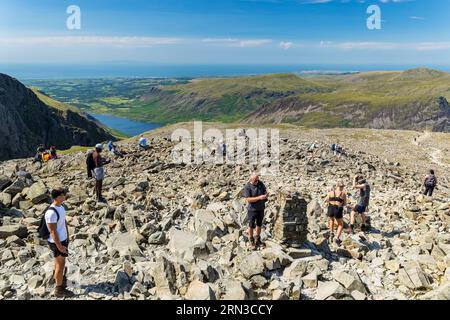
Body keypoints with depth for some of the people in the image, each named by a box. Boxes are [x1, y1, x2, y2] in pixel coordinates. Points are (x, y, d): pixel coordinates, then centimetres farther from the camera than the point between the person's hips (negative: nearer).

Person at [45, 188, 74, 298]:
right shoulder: (51, 213, -29)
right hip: (57, 242, -8)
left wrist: (67, 236, 19)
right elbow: (53, 232, -25)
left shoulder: (61, 206, 0)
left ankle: (59, 278, 43)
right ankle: (59, 290, 18)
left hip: (63, 239, 8)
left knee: (59, 262, 24)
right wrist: (59, 246, -20)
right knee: (60, 264, 4)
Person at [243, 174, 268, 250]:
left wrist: (265, 195, -13)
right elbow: (248, 199, -23)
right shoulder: (247, 187, -17)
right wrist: (259, 198, -29)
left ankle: (258, 240, 34)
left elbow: (265, 191, 11)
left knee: (259, 224, 17)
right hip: (252, 209, -5)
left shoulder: (260, 183, -3)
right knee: (251, 225, 7)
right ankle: (252, 242, 23)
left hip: (261, 208, 5)